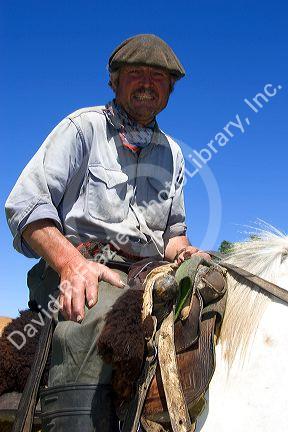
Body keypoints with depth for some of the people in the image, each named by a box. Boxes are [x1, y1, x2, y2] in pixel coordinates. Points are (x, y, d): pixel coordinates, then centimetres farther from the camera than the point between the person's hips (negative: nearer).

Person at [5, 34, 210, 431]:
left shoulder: (171, 152, 22)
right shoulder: (84, 126, 7)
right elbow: (25, 203, -5)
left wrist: (183, 252, 2)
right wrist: (72, 262, -22)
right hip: (79, 268, -5)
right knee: (93, 317, -39)